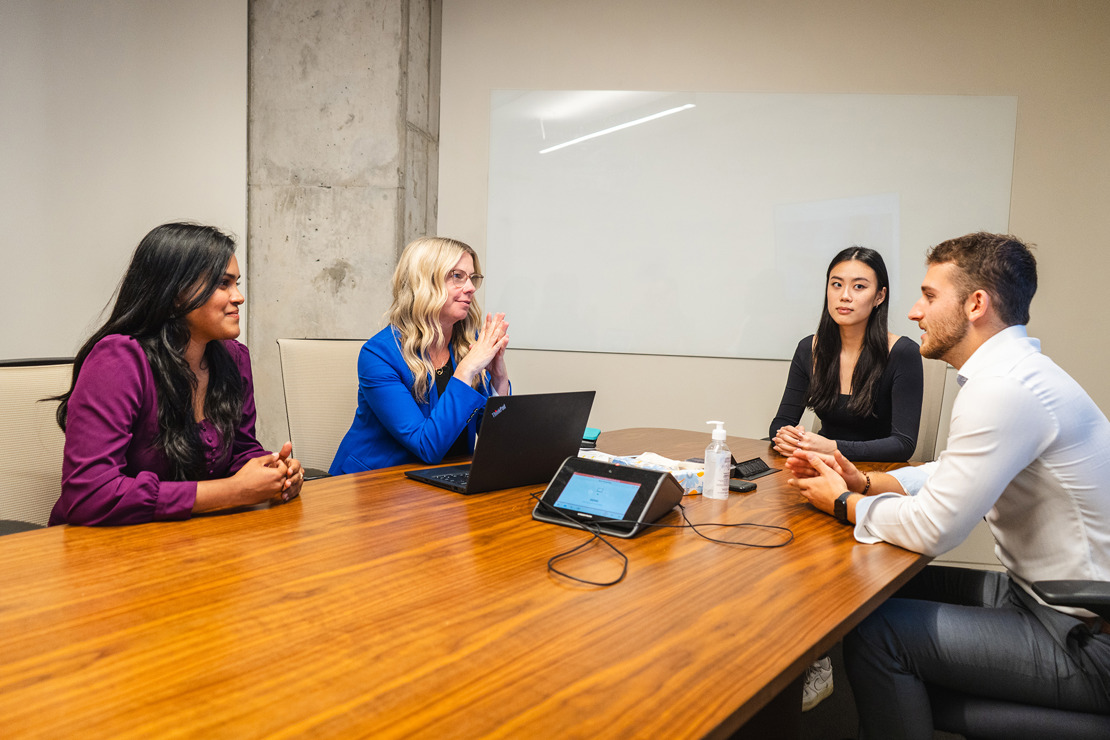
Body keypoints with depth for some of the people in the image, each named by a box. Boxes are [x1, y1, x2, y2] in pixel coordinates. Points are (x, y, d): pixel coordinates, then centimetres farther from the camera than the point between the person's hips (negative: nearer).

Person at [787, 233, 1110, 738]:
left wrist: (843, 503, -8)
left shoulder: (1004, 389, -26)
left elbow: (933, 529, -24)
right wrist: (863, 482, 3)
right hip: (1051, 594, 10)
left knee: (874, 634, -14)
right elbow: (949, 475, 17)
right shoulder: (1009, 370, 8)